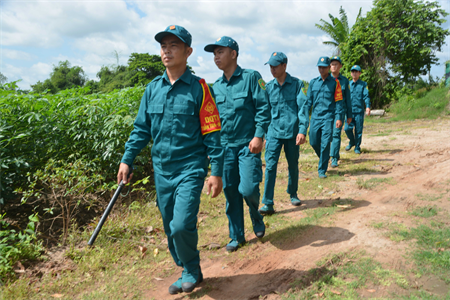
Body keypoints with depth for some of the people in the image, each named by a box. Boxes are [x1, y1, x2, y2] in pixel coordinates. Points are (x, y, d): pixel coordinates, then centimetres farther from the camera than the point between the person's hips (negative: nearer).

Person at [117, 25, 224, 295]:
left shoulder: (198, 88, -6)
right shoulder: (153, 89, 8)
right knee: (170, 229, 13)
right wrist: (127, 160, 7)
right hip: (162, 169, 5)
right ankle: (188, 273, 34)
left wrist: (216, 172, -10)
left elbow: (212, 133, -7)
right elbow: (141, 129, 13)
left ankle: (191, 270, 15)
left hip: (190, 168, -5)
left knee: (182, 225, -15)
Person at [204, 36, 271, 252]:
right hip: (225, 146, 5)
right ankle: (236, 236, 23)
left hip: (248, 145, -4)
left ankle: (256, 216, 22)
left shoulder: (251, 77, -2)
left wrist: (258, 136, -17)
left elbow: (263, 108, -7)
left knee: (248, 188, -14)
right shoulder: (216, 86, 12)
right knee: (230, 192, 8)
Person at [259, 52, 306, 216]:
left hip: (292, 132, -1)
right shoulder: (269, 87, 6)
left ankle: (293, 194, 35)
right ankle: (268, 204, -4)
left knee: (293, 165, 13)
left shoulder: (297, 84, -1)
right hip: (274, 132, 1)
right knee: (270, 166, -7)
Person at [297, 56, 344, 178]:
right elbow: (308, 102, 12)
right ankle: (324, 159, 37)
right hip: (315, 117, 4)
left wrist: (339, 117, -10)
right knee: (314, 142, 9)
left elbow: (338, 101, -1)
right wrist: (304, 117, 7)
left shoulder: (334, 82, 1)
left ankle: (322, 170, 5)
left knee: (325, 144, -6)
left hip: (328, 117, -4)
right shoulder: (313, 82, 10)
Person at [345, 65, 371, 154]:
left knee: (358, 130, 1)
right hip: (349, 111, 2)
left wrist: (368, 107, -22)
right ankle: (352, 142, 20)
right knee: (347, 128, -7)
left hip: (359, 111, -2)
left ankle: (357, 147, 15)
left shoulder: (363, 84, 4)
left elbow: (366, 96, -7)